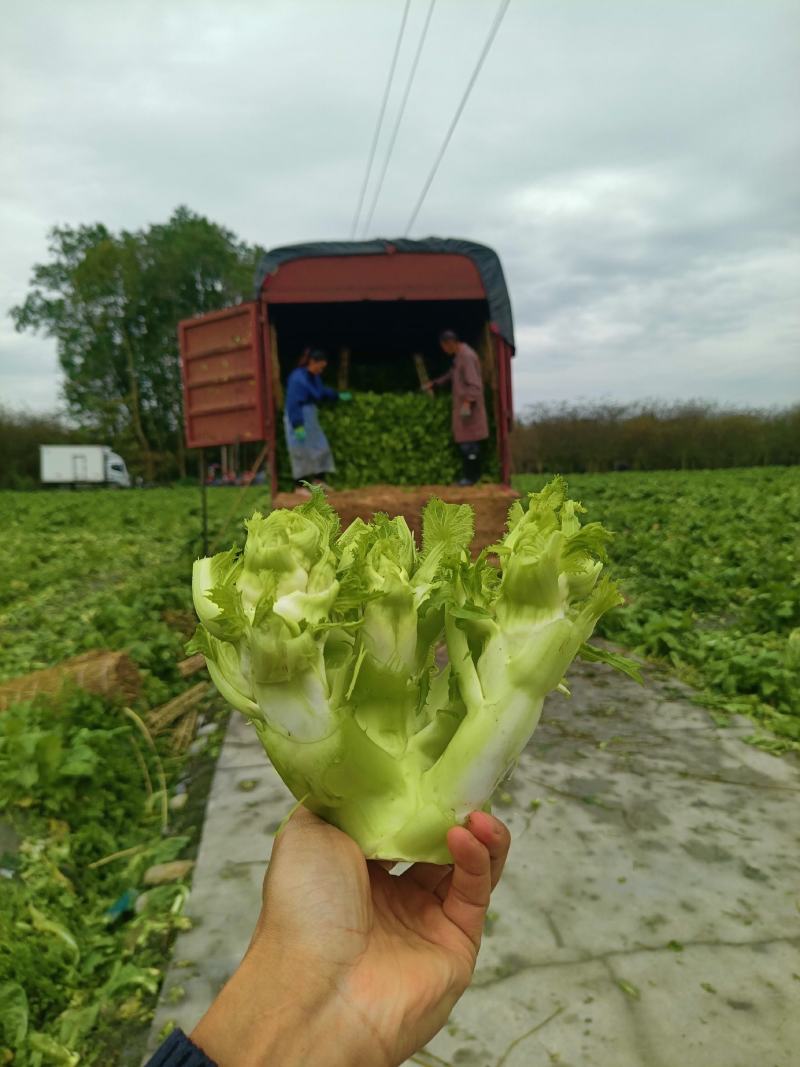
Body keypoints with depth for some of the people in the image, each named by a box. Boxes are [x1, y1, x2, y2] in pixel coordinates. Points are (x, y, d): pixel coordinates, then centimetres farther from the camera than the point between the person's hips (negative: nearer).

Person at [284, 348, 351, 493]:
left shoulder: (314, 376, 4)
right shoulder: (297, 378, -22)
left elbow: (322, 391, 25)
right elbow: (292, 404, -24)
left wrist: (338, 396, 25)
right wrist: (298, 426, -27)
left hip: (310, 417, 9)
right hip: (298, 419, -9)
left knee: (320, 447, 12)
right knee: (301, 453, -3)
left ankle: (319, 481, 22)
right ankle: (300, 487, 8)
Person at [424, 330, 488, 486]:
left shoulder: (467, 356, -17)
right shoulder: (459, 355, 14)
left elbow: (474, 384, -23)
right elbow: (452, 374, 30)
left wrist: (467, 402, -29)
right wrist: (435, 383, 30)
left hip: (468, 407, -10)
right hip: (462, 406, 10)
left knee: (468, 442, -5)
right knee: (467, 441, 12)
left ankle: (471, 476, 1)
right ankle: (473, 474, 18)